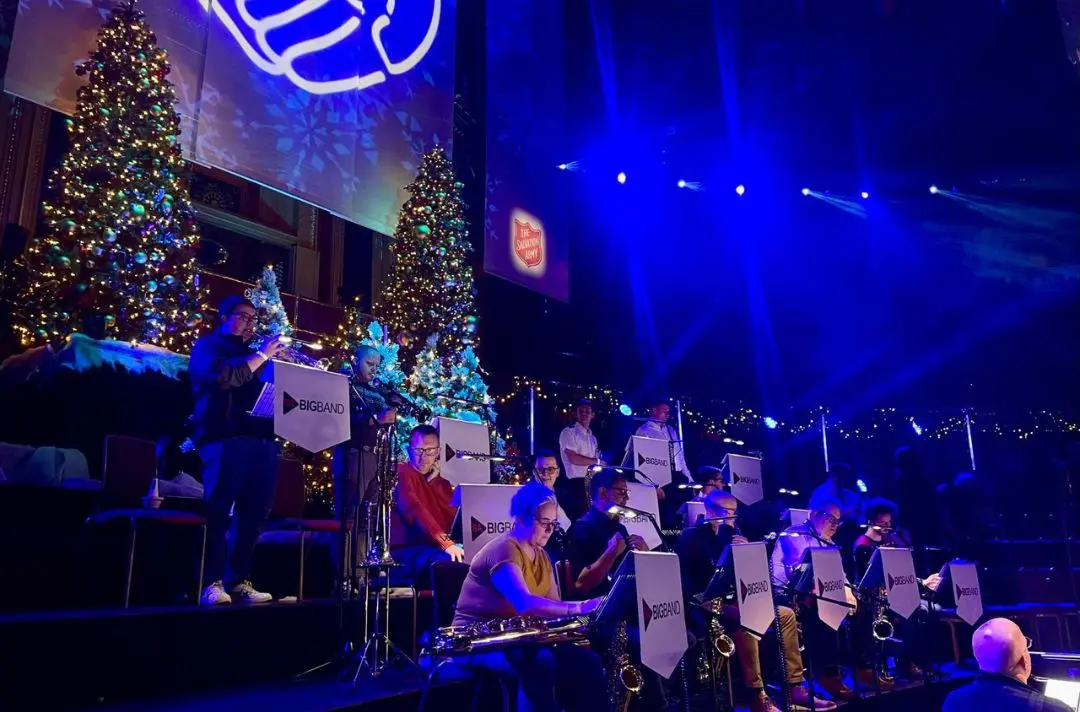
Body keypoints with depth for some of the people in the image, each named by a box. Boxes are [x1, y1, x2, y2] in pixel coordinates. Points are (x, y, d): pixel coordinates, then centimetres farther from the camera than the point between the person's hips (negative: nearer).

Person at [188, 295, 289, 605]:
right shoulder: (208, 346, 9)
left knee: (253, 515, 3)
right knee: (218, 511, -7)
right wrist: (261, 356, -7)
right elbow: (223, 377, -13)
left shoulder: (251, 354, 27)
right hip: (225, 438, -6)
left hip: (261, 439, 6)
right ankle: (212, 583, -6)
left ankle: (239, 581, 8)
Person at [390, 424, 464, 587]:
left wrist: (434, 482, -1)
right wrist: (445, 543, -31)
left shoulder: (440, 483, 21)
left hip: (437, 549, 6)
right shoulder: (402, 474, 0)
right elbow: (415, 510, -18)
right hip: (408, 550, -6)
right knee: (449, 563, -36)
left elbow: (455, 518, 5)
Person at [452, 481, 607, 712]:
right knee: (541, 662, -37)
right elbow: (525, 603, -33)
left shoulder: (541, 556, 12)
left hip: (518, 637, 8)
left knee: (587, 661, -10)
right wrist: (578, 608, -39)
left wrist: (583, 613, -16)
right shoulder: (502, 550, -18)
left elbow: (553, 605, 5)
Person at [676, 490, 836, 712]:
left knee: (786, 615, -1)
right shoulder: (691, 537, -7)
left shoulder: (731, 535, 15)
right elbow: (686, 580, -15)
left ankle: (795, 687, 0)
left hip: (732, 601, 8)